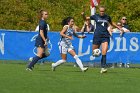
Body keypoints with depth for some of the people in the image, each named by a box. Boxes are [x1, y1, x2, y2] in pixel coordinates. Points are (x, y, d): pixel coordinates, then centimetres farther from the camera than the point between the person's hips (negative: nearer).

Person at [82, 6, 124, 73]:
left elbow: (111, 23, 29)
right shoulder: (95, 16, 3)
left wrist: (119, 28, 29)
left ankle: (103, 67, -17)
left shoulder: (107, 17, 9)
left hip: (105, 37, 0)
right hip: (97, 36, 0)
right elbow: (85, 18, 8)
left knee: (104, 52, -15)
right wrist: (83, 15, -13)